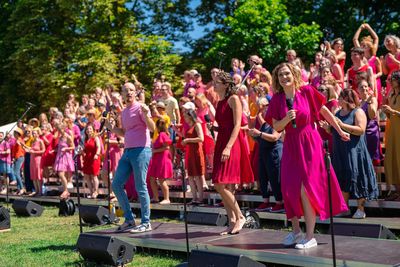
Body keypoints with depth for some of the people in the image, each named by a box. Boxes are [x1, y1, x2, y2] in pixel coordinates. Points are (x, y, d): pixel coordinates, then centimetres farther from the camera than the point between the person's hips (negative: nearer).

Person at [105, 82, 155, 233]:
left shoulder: (140, 107, -5)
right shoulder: (123, 113, 18)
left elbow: (152, 128, -16)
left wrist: (146, 114, -31)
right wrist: (111, 127, 13)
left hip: (141, 150, -8)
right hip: (127, 151, 8)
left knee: (140, 187, -6)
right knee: (116, 185, 7)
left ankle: (146, 223, 4)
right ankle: (129, 219, 17)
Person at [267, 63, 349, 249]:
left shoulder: (307, 92, -7)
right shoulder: (277, 99, 1)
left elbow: (325, 112, 4)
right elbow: (276, 127, 3)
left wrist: (340, 131, 11)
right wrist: (286, 119, -18)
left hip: (309, 144, -3)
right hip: (290, 146, 4)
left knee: (306, 188, -8)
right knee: (290, 188, 4)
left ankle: (310, 237, 0)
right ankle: (296, 230, 23)